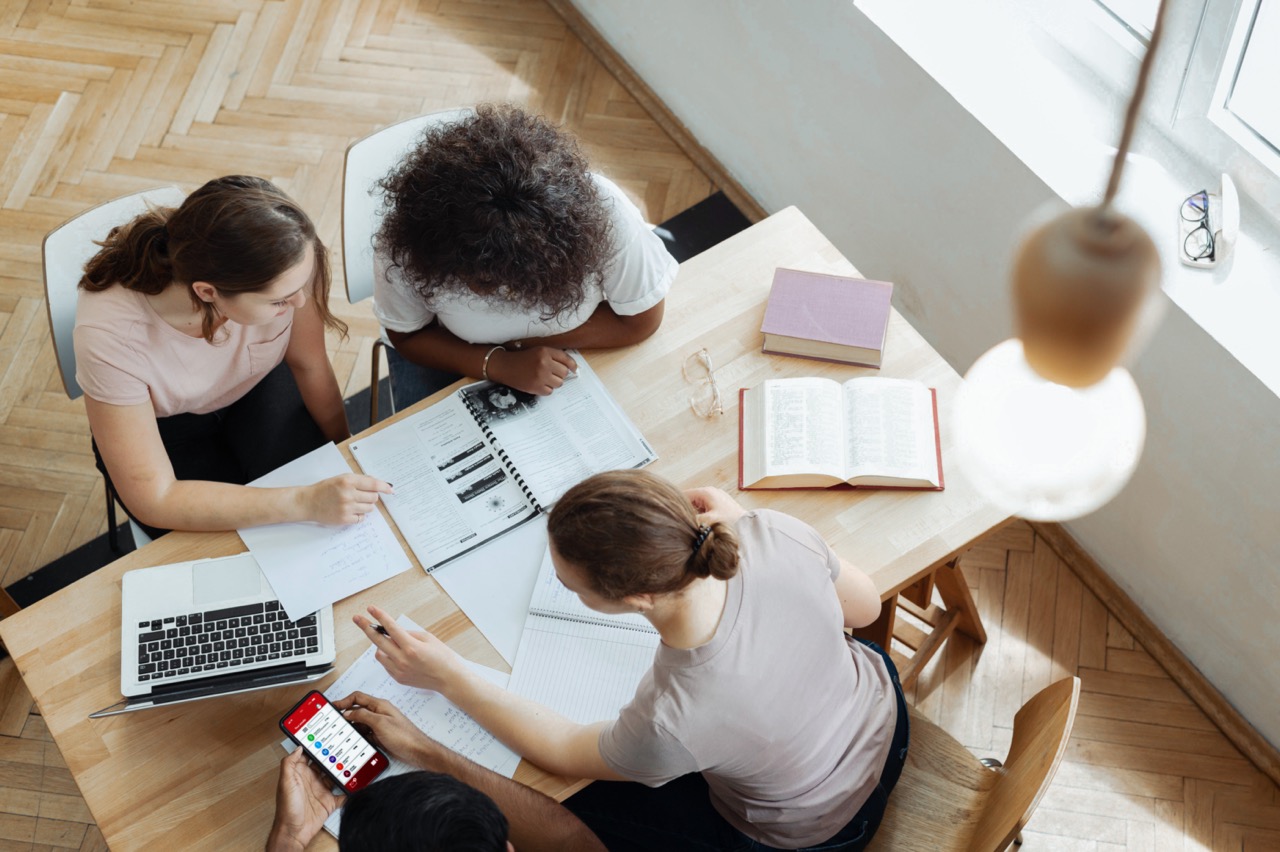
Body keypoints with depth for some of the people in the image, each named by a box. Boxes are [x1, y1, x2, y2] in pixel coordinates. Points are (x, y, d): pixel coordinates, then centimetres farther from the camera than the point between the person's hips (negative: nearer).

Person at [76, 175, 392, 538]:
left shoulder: (283, 263, -32)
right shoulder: (110, 331, -39)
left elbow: (308, 365, -10)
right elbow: (153, 499, -33)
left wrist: (347, 455, 0)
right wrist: (305, 504, -40)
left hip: (260, 387, 2)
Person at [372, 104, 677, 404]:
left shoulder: (603, 211, -35)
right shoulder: (410, 228, -32)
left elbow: (641, 320, -18)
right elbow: (407, 335, -14)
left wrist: (524, 342, -24)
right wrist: (499, 364, -30)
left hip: (564, 353, 0)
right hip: (451, 355, 0)